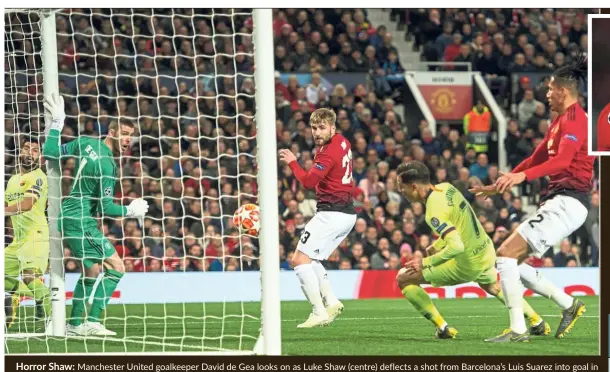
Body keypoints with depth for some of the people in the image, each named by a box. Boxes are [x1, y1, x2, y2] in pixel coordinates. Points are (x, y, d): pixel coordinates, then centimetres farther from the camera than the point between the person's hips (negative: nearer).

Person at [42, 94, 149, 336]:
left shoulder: (86, 143, 1)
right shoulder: (107, 166, -20)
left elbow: (50, 152, 3)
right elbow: (105, 207, -18)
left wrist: (57, 123, 9)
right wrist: (130, 211, -4)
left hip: (68, 217, 10)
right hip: (81, 220, -10)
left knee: (91, 271, 20)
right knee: (115, 267, -10)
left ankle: (75, 324, 24)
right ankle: (93, 322, -15)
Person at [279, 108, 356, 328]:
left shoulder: (328, 153, -18)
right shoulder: (342, 142, 11)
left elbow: (308, 182, -21)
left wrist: (292, 162, -8)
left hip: (331, 214, -10)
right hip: (347, 214, 10)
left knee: (300, 260, -8)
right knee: (311, 261, 19)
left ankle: (319, 312, -13)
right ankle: (331, 302, 9)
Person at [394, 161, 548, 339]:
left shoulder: (434, 212, -27)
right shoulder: (446, 187, -1)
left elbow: (456, 247, -34)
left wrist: (425, 263, -24)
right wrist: (436, 246, 12)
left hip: (468, 266, -9)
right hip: (487, 252, 9)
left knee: (403, 278, -3)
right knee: (494, 287, 41)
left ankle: (443, 328, 4)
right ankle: (538, 323, 49)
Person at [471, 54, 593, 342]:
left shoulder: (574, 119, -12)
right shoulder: (560, 121, 20)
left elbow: (562, 160, -27)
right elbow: (537, 158, 28)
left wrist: (522, 176, -39)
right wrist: (500, 186, 28)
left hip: (567, 202, -10)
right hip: (558, 201, 10)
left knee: (506, 254, -15)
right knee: (513, 262, 10)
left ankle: (517, 330, -14)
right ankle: (569, 305, 16)